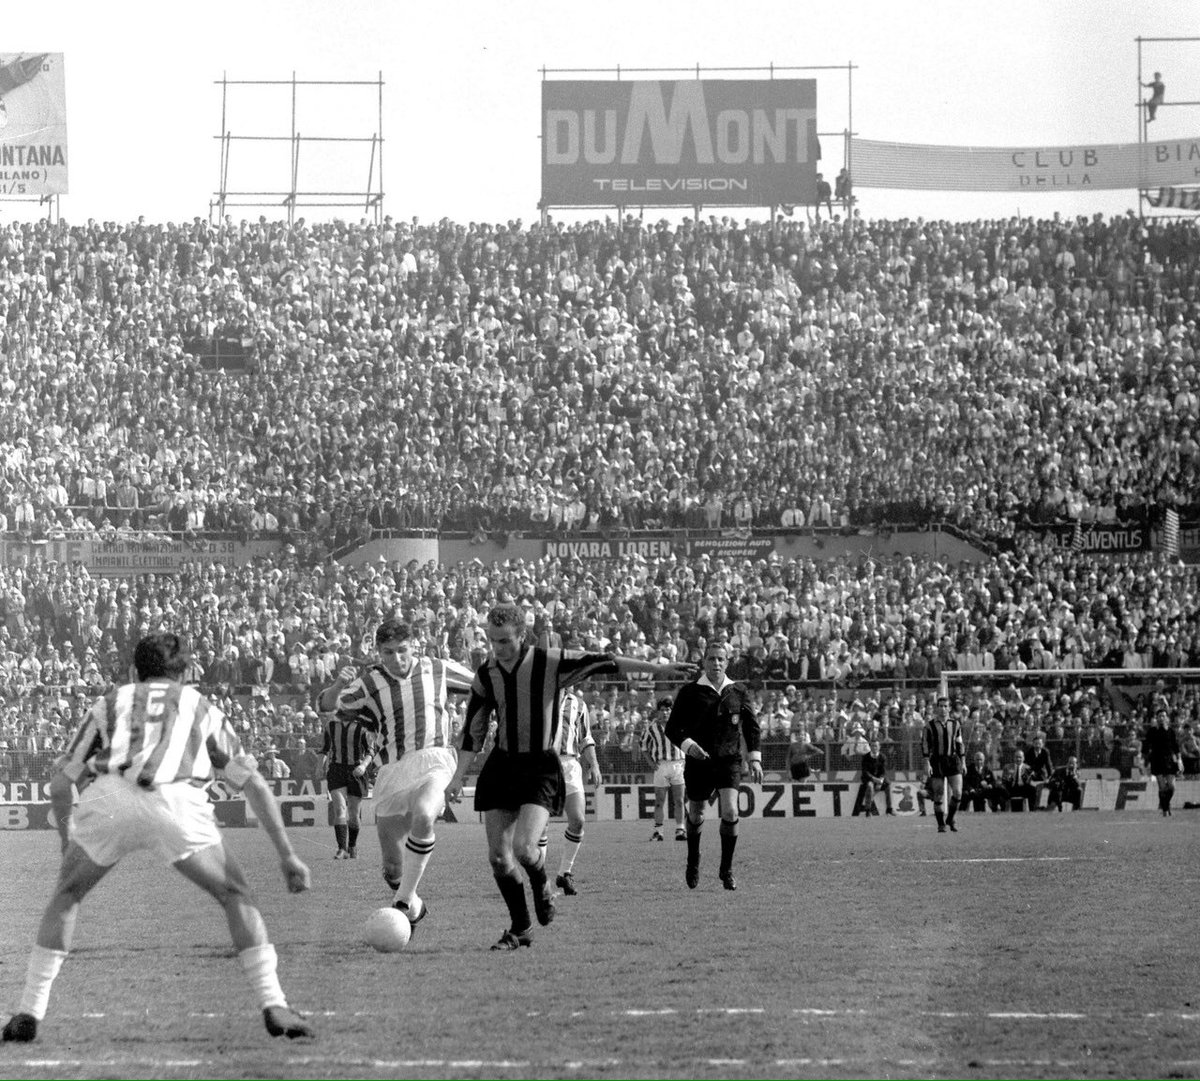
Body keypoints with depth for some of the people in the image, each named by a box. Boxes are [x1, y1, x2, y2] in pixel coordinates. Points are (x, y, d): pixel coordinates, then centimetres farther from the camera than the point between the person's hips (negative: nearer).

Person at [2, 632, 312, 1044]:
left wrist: (67, 846, 44)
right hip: (174, 801, -1)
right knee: (236, 897, 17)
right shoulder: (201, 707, 33)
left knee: (66, 894, 25)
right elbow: (255, 785, 27)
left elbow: (60, 785, 30)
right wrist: (286, 854, 30)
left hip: (105, 797, 1)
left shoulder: (111, 703, 34)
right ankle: (273, 1006, 4)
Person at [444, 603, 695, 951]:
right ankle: (520, 929, 18)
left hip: (541, 769, -4)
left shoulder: (550, 663, -11)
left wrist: (657, 669, -13)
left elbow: (604, 663, -10)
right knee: (497, 855, -1)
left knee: (523, 849, -21)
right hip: (501, 766, 4)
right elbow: (473, 730, 10)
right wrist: (458, 776, 5)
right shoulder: (485, 675, 1)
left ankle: (541, 885, 15)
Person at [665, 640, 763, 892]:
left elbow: (752, 726, 12)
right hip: (698, 761, 0)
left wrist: (754, 759, 4)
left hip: (729, 760, 0)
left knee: (730, 811, -17)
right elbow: (672, 727, -2)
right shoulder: (690, 692, -2)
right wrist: (688, 745, -20)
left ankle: (726, 869, -3)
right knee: (696, 816, 8)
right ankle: (693, 863, 36)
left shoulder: (738, 691, 4)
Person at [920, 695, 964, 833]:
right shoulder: (930, 725, -2)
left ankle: (950, 819, 12)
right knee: (939, 794, -1)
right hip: (937, 761, -2)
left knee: (957, 792, -9)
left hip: (953, 760, 2)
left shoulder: (955, 724, 8)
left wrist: (962, 763, 13)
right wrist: (927, 764, -10)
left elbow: (959, 744, 15)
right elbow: (924, 744, -3)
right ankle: (941, 824, 10)